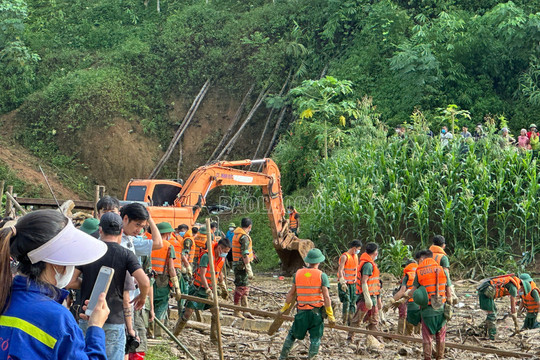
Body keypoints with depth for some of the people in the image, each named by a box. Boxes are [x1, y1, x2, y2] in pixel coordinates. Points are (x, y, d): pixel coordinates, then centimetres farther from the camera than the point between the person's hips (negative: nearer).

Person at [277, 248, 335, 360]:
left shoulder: (298, 274, 2)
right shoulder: (322, 275, -7)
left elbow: (291, 293, 7)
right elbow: (326, 297, -11)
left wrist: (284, 308, 20)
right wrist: (330, 315, -8)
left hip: (301, 312, 3)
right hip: (316, 312, -3)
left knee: (292, 334, 17)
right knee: (315, 338, 8)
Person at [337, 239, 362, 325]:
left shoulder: (355, 256, 13)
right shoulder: (345, 256, -13)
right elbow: (340, 270, -20)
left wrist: (356, 280, 21)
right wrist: (342, 282, -29)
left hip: (353, 284, 8)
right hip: (345, 284, -8)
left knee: (353, 303, 7)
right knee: (347, 302, -10)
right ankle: (345, 323, -5)